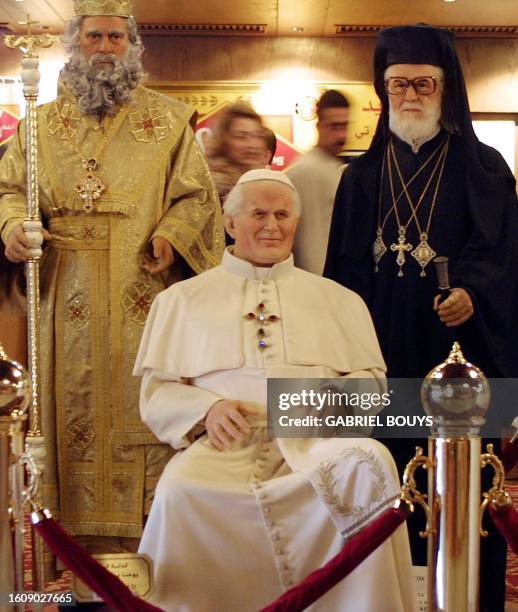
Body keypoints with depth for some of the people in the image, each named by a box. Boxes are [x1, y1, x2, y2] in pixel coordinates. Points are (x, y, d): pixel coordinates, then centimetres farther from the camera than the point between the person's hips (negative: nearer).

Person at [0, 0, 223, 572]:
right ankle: (78, 521, 16)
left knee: (143, 407, 0)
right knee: (73, 409, 6)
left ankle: (148, 517, 10)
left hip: (144, 299, -2)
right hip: (67, 301, 3)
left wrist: (171, 237, -13)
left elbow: (196, 193, 5)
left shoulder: (168, 119, 7)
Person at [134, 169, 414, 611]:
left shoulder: (337, 299, 25)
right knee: (180, 491, -35)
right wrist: (207, 408, -8)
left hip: (316, 436, 2)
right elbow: (156, 391, 14)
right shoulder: (184, 298, 20)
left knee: (369, 465, -32)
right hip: (226, 440, -1)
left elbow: (372, 376, 18)